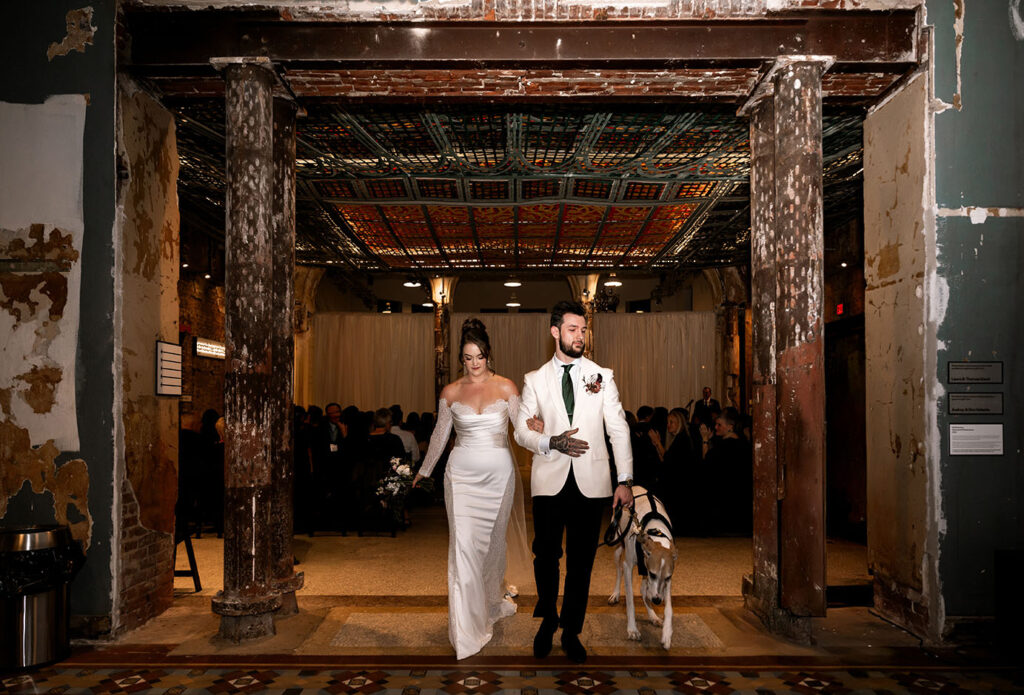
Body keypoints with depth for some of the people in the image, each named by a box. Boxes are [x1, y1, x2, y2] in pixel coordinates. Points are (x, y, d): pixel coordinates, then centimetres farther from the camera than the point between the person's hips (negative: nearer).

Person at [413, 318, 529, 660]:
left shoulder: (506, 388, 0)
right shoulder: (450, 392, 2)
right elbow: (440, 434, 13)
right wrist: (424, 470, 21)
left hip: (499, 472, 1)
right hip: (462, 474, 0)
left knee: (493, 540, 14)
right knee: (464, 544, -9)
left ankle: (493, 600, 41)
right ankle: (467, 630, -4)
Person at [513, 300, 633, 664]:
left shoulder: (602, 376, 7)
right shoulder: (535, 380, 7)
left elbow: (619, 429, 4)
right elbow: (521, 430, 7)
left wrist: (625, 479, -4)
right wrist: (551, 443, -13)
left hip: (591, 482, 0)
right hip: (550, 480, 0)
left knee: (581, 562, 6)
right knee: (546, 556, 4)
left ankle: (571, 632, 23)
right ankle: (547, 620, 30)